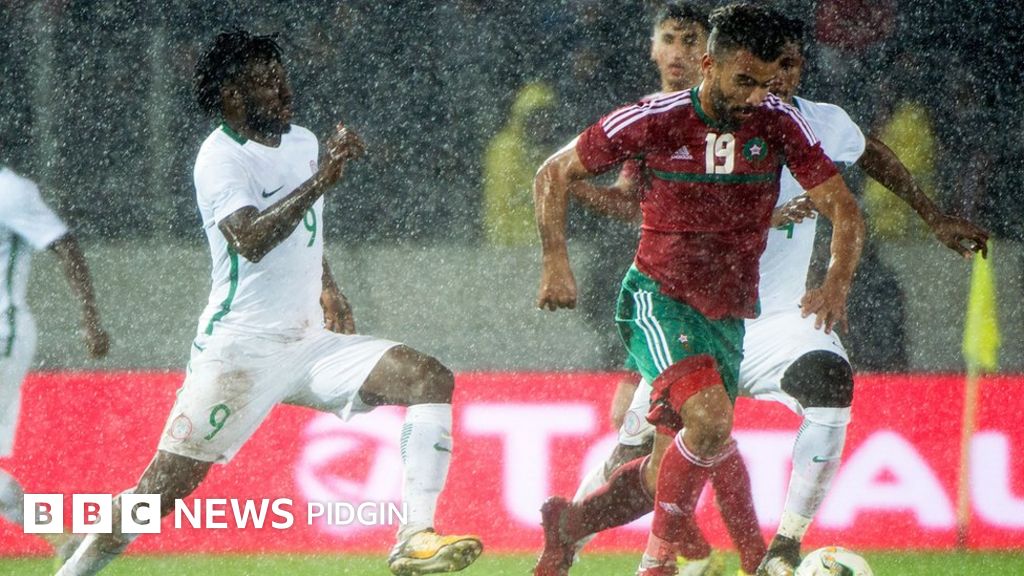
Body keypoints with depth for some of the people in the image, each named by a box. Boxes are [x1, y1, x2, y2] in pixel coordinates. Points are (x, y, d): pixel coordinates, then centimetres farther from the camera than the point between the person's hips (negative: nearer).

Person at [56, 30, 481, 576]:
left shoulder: (303, 142, 13)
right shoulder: (220, 157, -11)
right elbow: (250, 240, -29)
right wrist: (323, 177, -33)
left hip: (310, 342, 7)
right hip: (239, 348, -7)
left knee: (432, 380, -12)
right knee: (163, 488, -10)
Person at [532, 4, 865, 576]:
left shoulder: (779, 124, -4)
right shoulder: (653, 121, -11)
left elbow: (845, 210, -2)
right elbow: (554, 175, 1)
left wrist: (837, 286, -20)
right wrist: (557, 264, -9)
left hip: (728, 315, 4)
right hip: (658, 298, -4)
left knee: (672, 470, 6)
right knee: (711, 422, -29)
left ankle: (569, 523, 32)